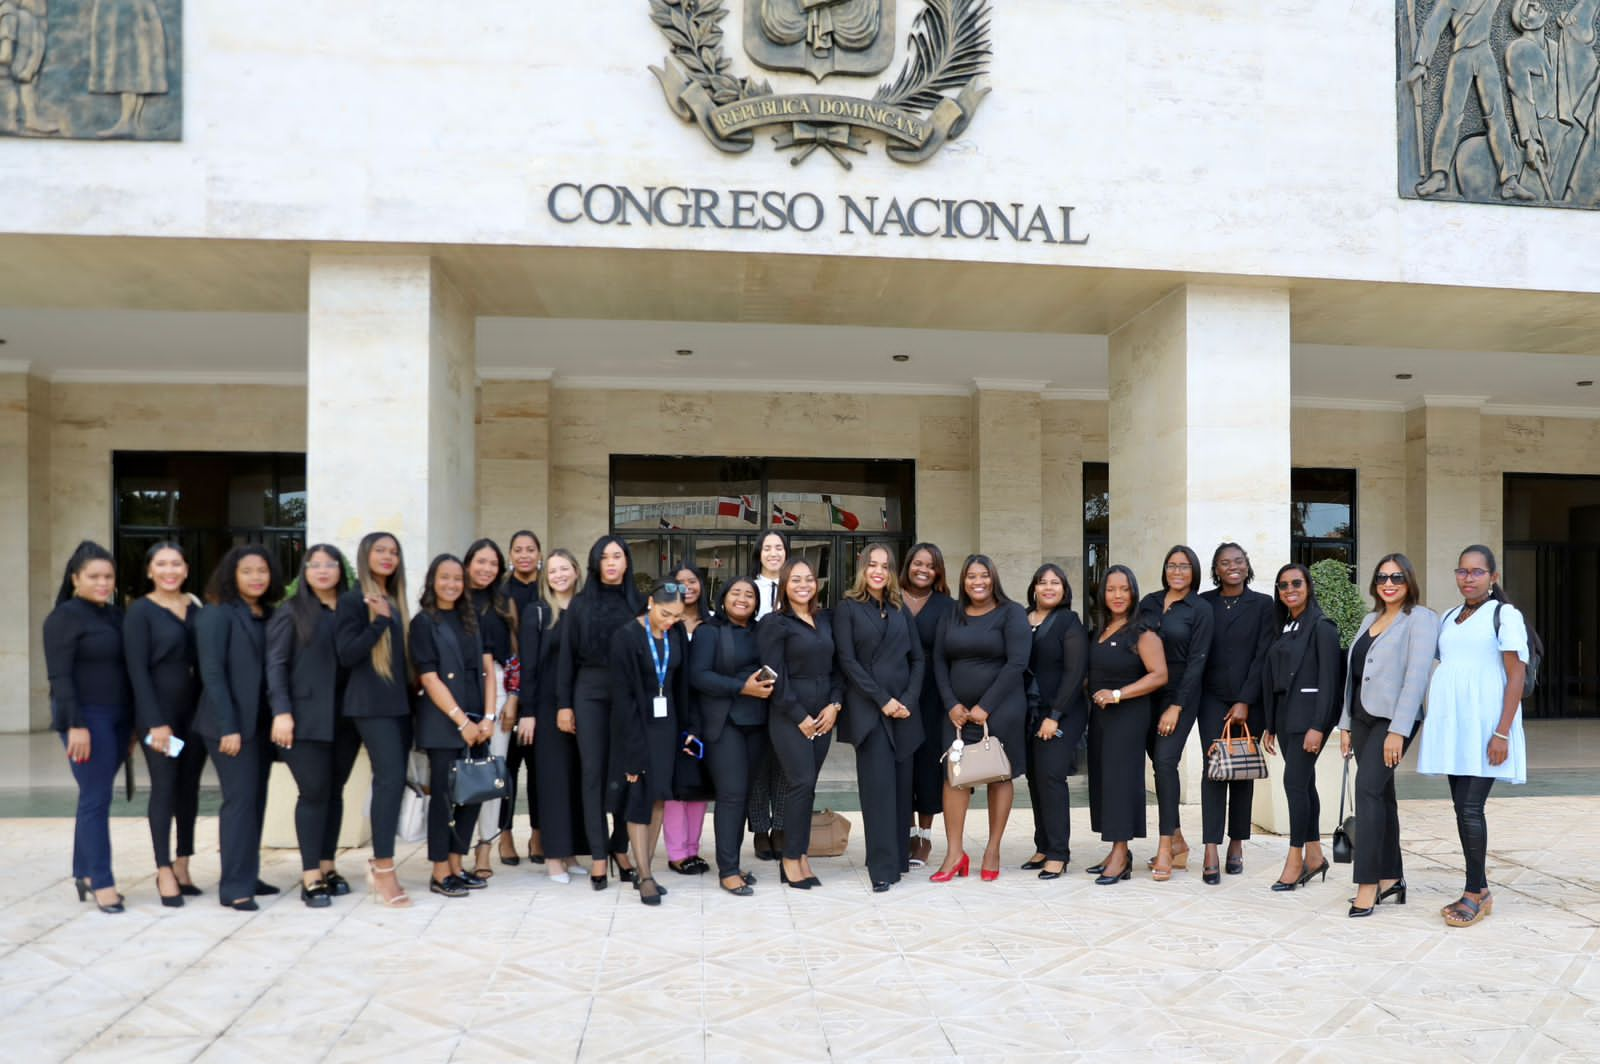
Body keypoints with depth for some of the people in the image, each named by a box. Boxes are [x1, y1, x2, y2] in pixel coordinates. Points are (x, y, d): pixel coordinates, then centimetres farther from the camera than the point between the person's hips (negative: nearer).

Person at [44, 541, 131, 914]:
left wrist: (131, 721, 13)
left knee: (95, 797, 12)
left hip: (117, 717, 7)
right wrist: (76, 725, -19)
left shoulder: (115, 615, 13)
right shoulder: (65, 616, -7)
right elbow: (60, 676, -13)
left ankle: (85, 873, 21)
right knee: (97, 799, -5)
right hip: (87, 718, -7)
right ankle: (102, 882, 2)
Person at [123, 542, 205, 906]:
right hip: (159, 711, -4)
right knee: (164, 787, -2)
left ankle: (182, 866, 17)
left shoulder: (198, 608, 9)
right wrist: (155, 721, -15)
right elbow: (137, 670, -9)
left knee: (190, 787, 8)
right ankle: (164, 871, 5)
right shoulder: (140, 612, -4)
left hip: (196, 709, 4)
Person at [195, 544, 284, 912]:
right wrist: (228, 727, -17)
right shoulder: (218, 614, -7)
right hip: (231, 723, -6)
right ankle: (234, 887, 1)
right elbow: (212, 673, -13)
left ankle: (248, 876, 20)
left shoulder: (269, 615, 11)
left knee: (257, 799, 10)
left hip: (262, 721, 6)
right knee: (240, 799, -6)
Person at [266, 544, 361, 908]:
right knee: (314, 792, -5)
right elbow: (275, 664, -4)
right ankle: (311, 876, 2)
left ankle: (327, 866, 18)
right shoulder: (291, 611, 2)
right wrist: (281, 711, -14)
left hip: (345, 715, 4)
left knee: (335, 791, 8)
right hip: (307, 716, -4)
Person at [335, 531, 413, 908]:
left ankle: (380, 864, 17)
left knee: (393, 781, 7)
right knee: (390, 778, -14)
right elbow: (346, 654, -13)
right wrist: (380, 620, -18)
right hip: (372, 705, -7)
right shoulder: (353, 599, -4)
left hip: (399, 703, 7)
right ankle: (384, 871, -9)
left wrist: (413, 689, 10)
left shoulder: (395, 601, 16)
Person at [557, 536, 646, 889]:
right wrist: (563, 704, -1)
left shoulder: (639, 603, 5)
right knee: (593, 772, 1)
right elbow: (566, 655, 5)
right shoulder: (581, 604, 6)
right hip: (590, 694, 0)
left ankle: (620, 847, 18)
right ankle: (599, 854, 8)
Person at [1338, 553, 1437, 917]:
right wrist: (1346, 724, 13)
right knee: (1381, 793, 10)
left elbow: (1416, 676, -14)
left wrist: (1398, 730, -20)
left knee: (1368, 788, -17)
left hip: (1392, 719, -7)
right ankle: (1391, 877, 18)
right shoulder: (1369, 620, 16)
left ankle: (1368, 883, -14)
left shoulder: (1420, 618, -6)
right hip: (1363, 717, 7)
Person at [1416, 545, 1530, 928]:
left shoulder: (1505, 615, -3)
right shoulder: (1448, 618, 16)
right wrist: (1433, 722, 12)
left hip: (1482, 726, -6)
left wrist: (1502, 732, -16)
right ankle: (1480, 891, 16)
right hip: (1451, 725, 6)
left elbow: (1517, 676, -8)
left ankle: (1475, 893, 1)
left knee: (1470, 808, -9)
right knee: (1462, 808, 7)